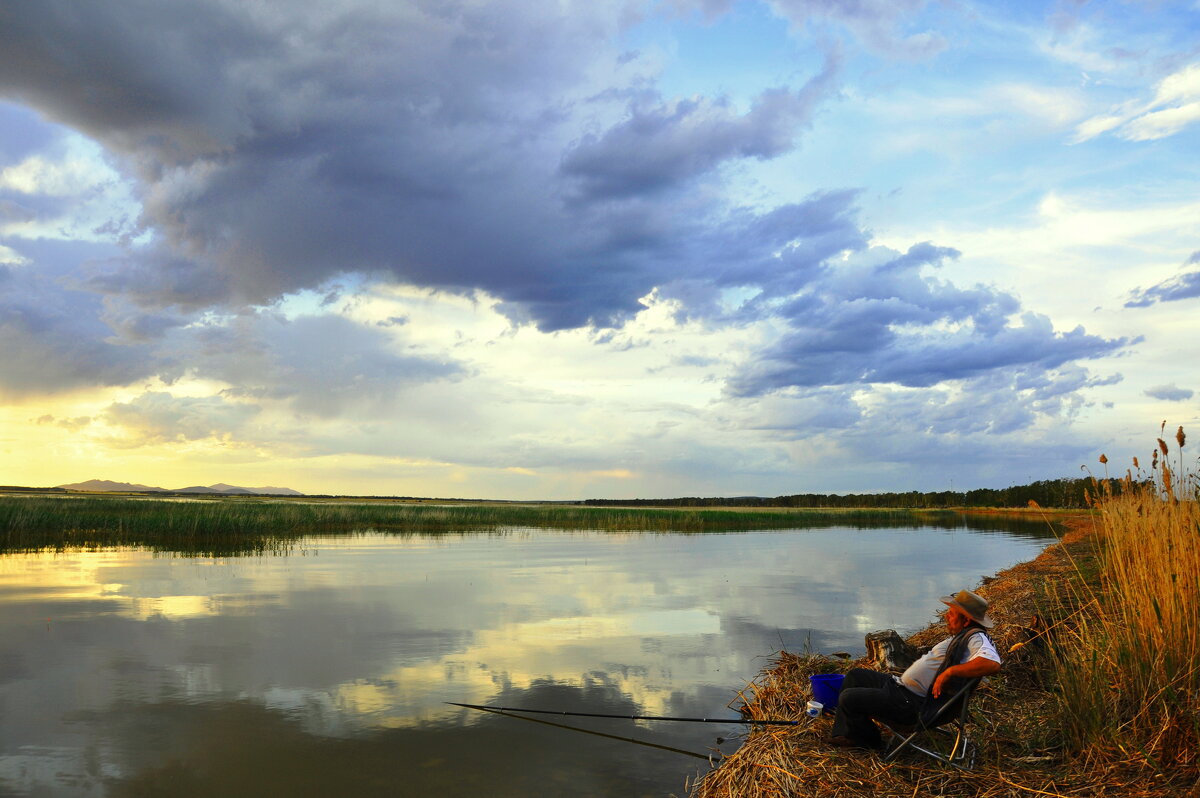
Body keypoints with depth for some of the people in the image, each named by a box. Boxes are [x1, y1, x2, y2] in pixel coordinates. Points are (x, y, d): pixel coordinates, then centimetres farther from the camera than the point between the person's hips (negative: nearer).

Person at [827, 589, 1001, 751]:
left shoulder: (976, 638, -19)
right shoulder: (960, 637, 12)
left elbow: (992, 664, -39)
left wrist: (949, 672, -36)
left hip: (913, 703, -11)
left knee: (848, 698, -12)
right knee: (855, 675, 21)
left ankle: (868, 740, 15)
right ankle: (843, 735, 19)